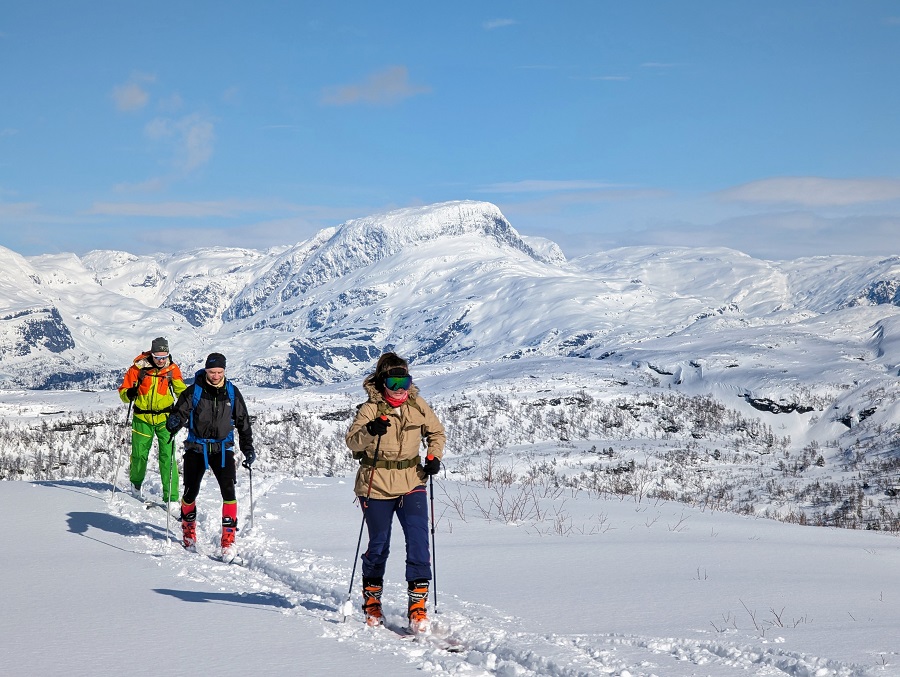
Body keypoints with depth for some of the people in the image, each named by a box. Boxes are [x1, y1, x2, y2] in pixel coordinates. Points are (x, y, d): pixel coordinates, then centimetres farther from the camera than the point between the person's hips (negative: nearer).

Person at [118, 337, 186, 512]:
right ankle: (136, 483, 42)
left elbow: (180, 389, 10)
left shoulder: (172, 369, -4)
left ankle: (171, 497, -8)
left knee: (168, 456, -10)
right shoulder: (138, 368, -10)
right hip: (142, 418, 0)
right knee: (140, 454, 10)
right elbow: (123, 390, -3)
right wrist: (129, 394, -26)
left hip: (165, 417, 0)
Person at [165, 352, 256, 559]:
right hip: (196, 448, 0)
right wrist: (174, 423, -29)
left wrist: (248, 449, 6)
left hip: (223, 448, 0)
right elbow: (179, 412, -5)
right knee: (190, 491, 3)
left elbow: (243, 422, 10)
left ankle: (228, 540, -13)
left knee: (228, 491, -16)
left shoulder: (232, 392, 1)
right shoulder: (194, 391, -5)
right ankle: (188, 531, 32)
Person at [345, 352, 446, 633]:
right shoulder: (370, 409, -8)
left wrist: (433, 457, 1)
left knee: (418, 541, -11)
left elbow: (436, 432, 18)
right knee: (379, 545, 9)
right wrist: (369, 432, -37)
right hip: (376, 486, -2)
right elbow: (352, 441, -17)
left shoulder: (418, 406, 3)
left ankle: (418, 605, -8)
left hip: (411, 484, 2)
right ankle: (371, 600, 30)